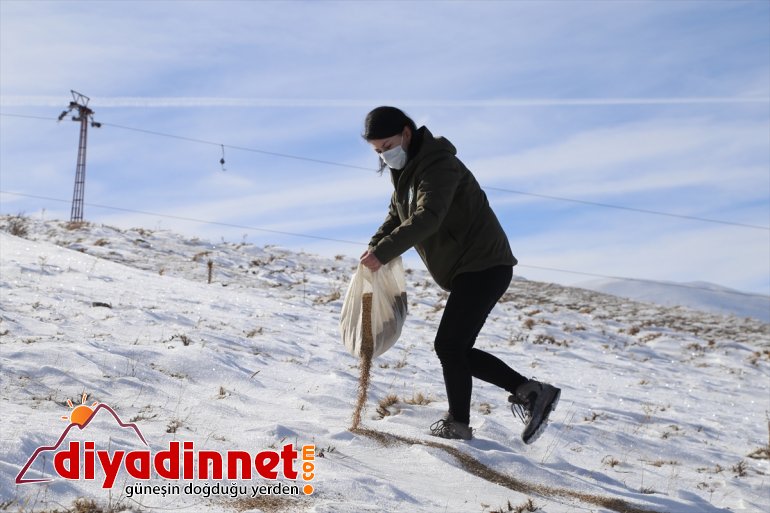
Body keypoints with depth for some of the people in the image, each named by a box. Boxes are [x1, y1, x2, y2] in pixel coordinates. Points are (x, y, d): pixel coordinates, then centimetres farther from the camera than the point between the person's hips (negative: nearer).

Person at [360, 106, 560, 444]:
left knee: (449, 345, -11)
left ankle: (458, 424, 3)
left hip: (485, 266, -10)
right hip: (466, 271, 11)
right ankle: (530, 392, 11)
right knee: (457, 350, 10)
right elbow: (398, 214, 17)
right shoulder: (405, 169, 12)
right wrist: (375, 245, -3)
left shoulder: (439, 165, -19)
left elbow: (427, 218, -33)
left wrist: (384, 252, -40)